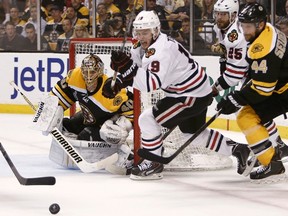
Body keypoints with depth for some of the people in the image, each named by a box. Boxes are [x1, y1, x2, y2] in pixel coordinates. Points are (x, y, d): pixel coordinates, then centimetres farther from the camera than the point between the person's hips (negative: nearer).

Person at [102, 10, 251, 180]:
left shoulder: (162, 50, -26)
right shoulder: (144, 46, 3)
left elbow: (154, 83, -35)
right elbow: (134, 68, 8)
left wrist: (130, 69, -40)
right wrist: (117, 83, -9)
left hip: (194, 96, -11)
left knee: (148, 119, -13)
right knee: (194, 134, 27)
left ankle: (152, 165, -1)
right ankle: (236, 149, 36)